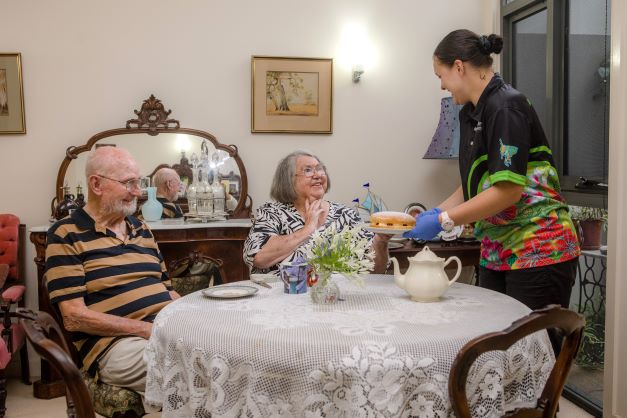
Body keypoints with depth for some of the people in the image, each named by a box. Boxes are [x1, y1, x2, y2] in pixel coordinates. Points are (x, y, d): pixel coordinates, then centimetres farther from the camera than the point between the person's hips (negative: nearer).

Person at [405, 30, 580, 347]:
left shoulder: (506, 107, -16)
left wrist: (443, 221, -18)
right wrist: (436, 212, 5)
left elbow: (507, 190, -22)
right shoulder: (470, 113, 11)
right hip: (496, 251, 9)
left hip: (537, 251, -8)